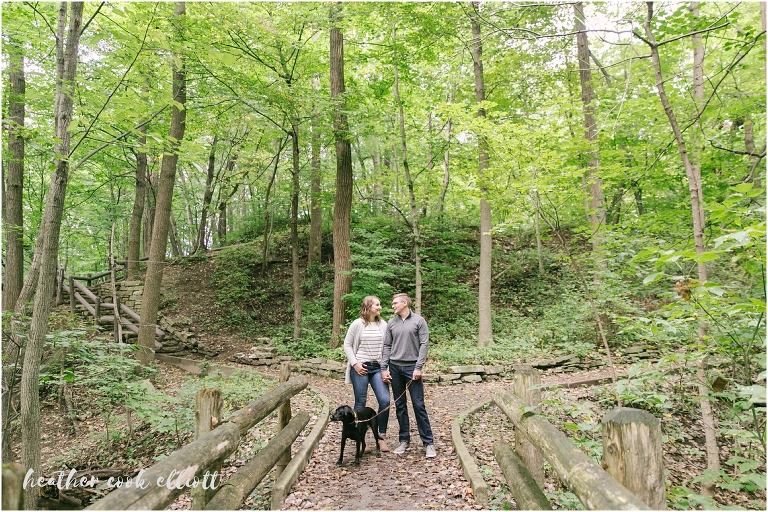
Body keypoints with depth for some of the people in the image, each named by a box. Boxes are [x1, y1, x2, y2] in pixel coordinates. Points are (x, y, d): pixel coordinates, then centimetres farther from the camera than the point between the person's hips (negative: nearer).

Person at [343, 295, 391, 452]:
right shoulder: (357, 324, -4)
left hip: (377, 368, 3)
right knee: (360, 403, 4)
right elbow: (347, 345, 0)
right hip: (360, 368, -3)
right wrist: (354, 363, -8)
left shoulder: (383, 325, 4)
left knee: (385, 400, -7)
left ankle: (382, 436, 9)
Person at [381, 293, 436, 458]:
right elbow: (387, 346, 9)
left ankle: (428, 443, 6)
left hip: (412, 367, -4)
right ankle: (404, 441, 19)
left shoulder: (419, 321, -2)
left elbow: (424, 345, -5)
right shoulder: (391, 323, 9)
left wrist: (418, 367, -12)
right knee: (400, 406, 9)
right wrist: (384, 368, 2)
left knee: (419, 405, -3)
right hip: (395, 367, 4)